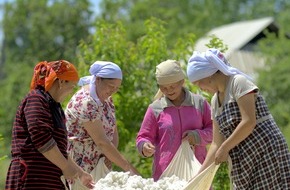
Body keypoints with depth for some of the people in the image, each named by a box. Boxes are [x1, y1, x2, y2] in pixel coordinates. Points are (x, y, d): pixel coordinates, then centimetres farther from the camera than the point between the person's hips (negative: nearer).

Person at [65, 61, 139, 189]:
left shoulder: (106, 99, 9)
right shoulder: (84, 102, -19)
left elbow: (113, 133, 11)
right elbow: (101, 142, -23)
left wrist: (109, 156, -10)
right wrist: (128, 168, -23)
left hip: (100, 166, 8)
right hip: (80, 168, -8)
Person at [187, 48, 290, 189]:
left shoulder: (239, 82, -7)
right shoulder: (215, 100, 17)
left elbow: (249, 122, -17)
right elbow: (216, 143, 17)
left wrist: (224, 148, -10)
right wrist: (200, 174, 12)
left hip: (265, 152, -8)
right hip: (243, 164, 8)